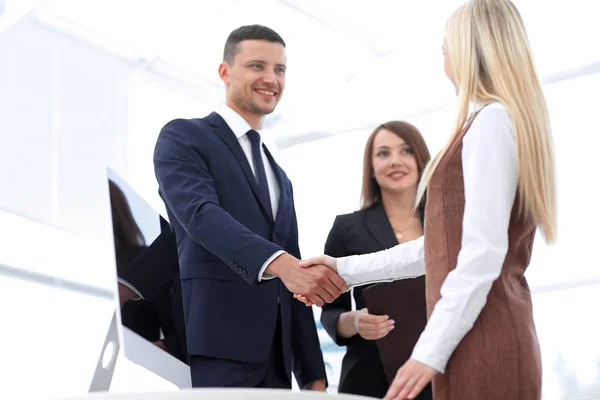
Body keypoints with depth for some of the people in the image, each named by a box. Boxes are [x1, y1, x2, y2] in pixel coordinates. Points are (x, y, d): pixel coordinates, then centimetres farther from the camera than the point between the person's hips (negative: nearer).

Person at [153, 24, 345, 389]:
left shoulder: (279, 177, 25)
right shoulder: (183, 137, 3)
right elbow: (200, 213, -16)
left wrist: (313, 375, 15)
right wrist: (279, 262, -32)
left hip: (275, 360, 7)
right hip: (212, 351, -7)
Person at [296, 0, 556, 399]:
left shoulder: (491, 120, -10)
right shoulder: (498, 121, 19)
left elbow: (484, 252, -18)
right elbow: (441, 248, 20)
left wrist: (431, 351, -18)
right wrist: (345, 270, 20)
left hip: (481, 343, -9)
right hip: (494, 341, 9)